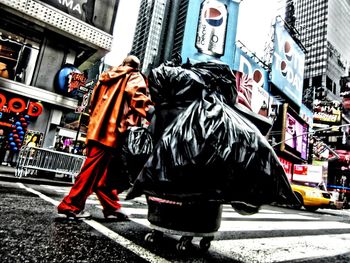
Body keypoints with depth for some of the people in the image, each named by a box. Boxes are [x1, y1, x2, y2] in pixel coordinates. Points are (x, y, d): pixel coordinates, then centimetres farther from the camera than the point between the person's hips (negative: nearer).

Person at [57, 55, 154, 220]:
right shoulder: (134, 77, 9)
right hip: (112, 129, -7)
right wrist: (149, 111, -14)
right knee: (94, 170, -6)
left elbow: (94, 100, 25)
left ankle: (112, 207, 14)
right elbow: (137, 94, -14)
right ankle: (71, 205, -3)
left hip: (97, 128, 8)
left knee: (103, 171, 8)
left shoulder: (107, 76, 28)